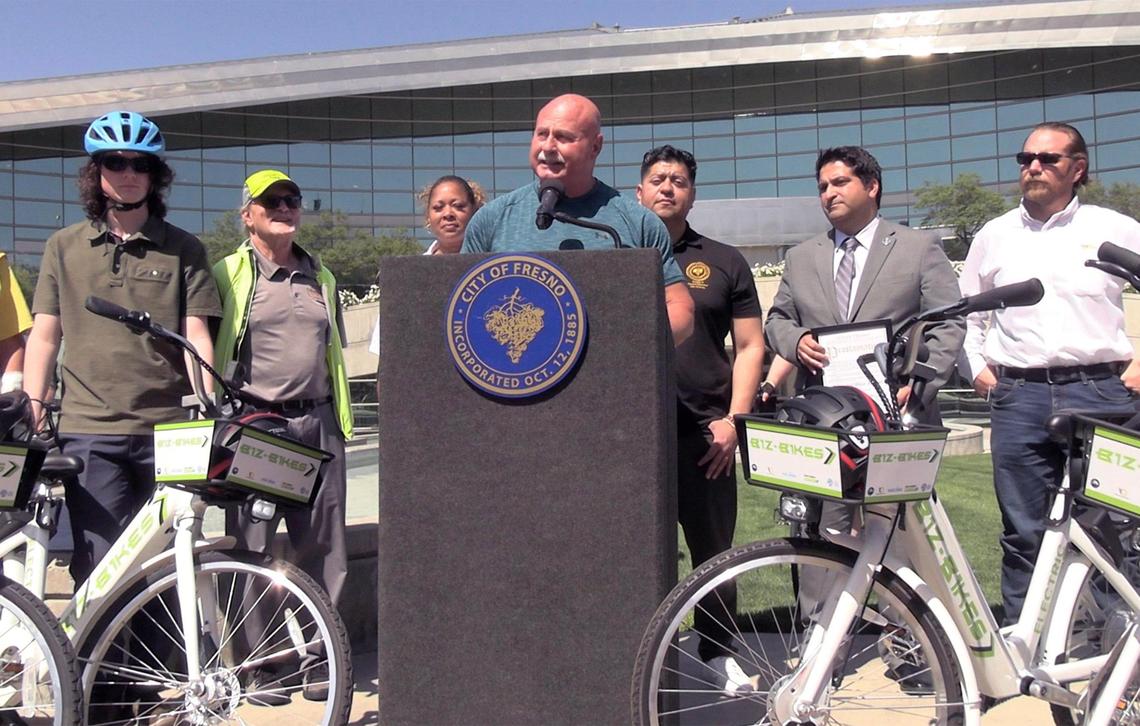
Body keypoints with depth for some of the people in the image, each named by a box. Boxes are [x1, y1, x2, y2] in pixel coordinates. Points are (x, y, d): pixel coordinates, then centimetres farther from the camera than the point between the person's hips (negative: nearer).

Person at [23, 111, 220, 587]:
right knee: (99, 565, -6)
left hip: (168, 431, 0)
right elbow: (44, 335, 12)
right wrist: (32, 407, 2)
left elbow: (196, 336, 3)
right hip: (89, 431, 0)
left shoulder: (182, 249, 9)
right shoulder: (64, 247, 13)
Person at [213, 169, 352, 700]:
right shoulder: (227, 275, 3)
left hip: (317, 424, 4)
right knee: (250, 547, 2)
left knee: (321, 546, 4)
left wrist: (342, 419, 18)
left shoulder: (321, 278, 19)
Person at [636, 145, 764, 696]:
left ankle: (718, 652, 24)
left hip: (704, 435, 0)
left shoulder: (724, 262, 10)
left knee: (714, 550, 7)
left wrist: (733, 420, -3)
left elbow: (749, 346, 8)